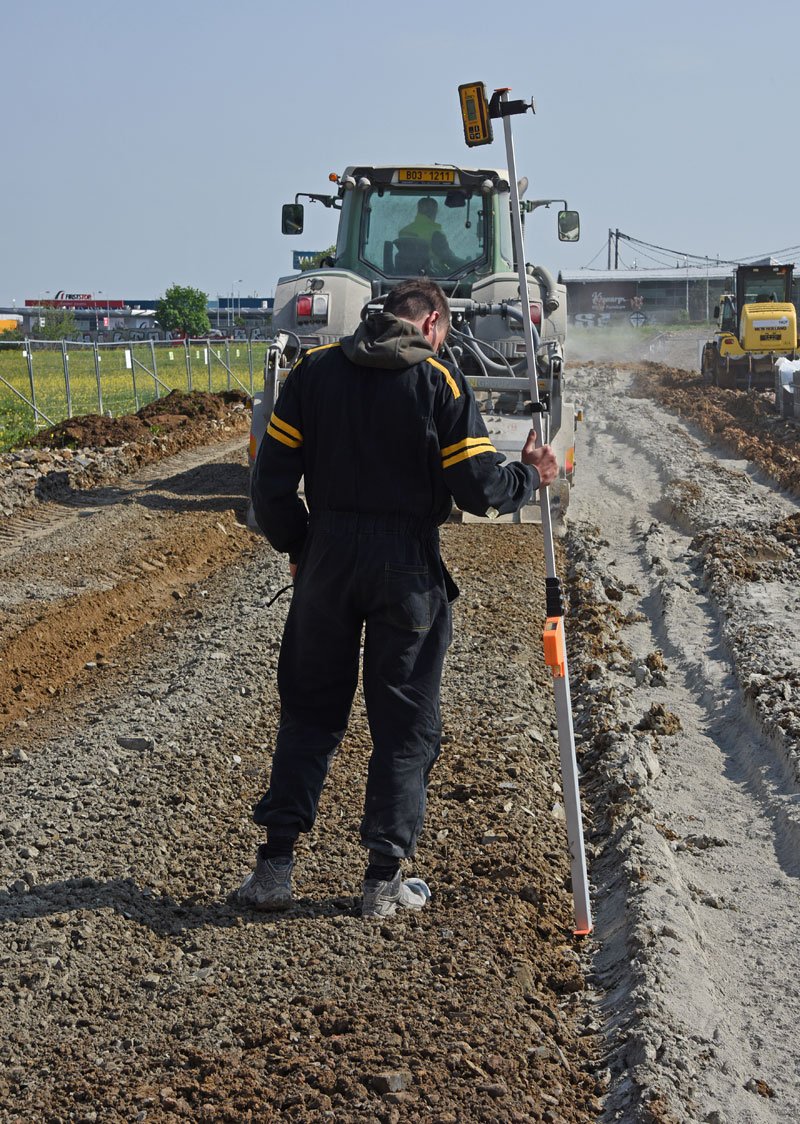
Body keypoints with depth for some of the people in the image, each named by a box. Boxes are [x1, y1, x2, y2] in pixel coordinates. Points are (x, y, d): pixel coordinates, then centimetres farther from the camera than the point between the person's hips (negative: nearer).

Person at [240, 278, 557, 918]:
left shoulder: (315, 370, 4)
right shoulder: (441, 383, -6)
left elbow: (272, 478, 1)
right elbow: (479, 492, -10)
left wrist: (296, 547, 14)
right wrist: (530, 476, 9)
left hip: (326, 557, 3)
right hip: (407, 567, -3)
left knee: (309, 711, 14)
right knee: (405, 723, 9)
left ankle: (275, 866, 13)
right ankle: (385, 878, 12)